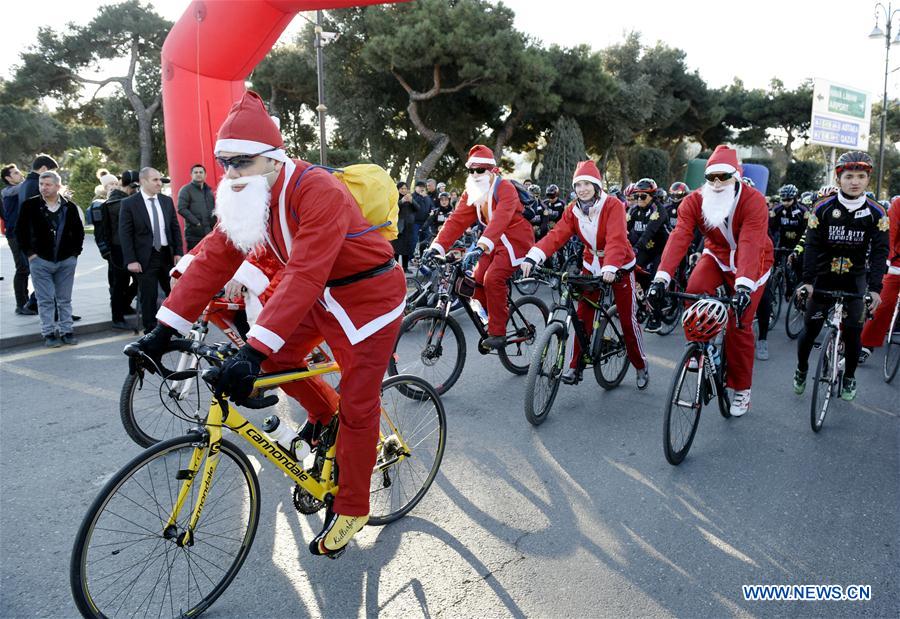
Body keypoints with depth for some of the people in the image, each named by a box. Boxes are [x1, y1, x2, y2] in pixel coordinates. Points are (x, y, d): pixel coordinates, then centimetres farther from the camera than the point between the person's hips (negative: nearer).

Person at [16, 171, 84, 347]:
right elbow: (20, 230, 4)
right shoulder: (30, 205, -1)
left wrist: (75, 252, 5)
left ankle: (66, 331, 17)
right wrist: (29, 252, -3)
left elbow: (79, 231, 13)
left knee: (64, 299, 9)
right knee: (45, 299, 2)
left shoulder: (70, 207, 4)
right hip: (40, 260, -1)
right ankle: (49, 333, 9)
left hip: (66, 260, 2)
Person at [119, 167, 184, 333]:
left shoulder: (167, 201, 9)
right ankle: (151, 332, 12)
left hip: (167, 255, 4)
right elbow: (125, 234, -6)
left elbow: (175, 227, 11)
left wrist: (178, 252, 2)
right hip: (145, 258, -4)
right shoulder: (129, 203, -4)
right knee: (149, 297, 1)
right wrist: (130, 260, -12)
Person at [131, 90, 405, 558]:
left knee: (357, 405, -4)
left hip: (368, 294, -8)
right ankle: (324, 413, 30)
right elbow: (213, 259, -7)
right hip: (322, 295, 8)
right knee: (277, 357, 2)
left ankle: (350, 509, 13)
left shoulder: (318, 192, -29)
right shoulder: (245, 196, -3)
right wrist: (164, 329, -14)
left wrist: (254, 349, -44)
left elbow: (303, 276, -38)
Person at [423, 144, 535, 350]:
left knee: (493, 278, -24)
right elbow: (456, 221, -9)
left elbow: (499, 220, -37)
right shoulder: (471, 193, 2)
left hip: (515, 240, -7)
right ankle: (500, 314, 16)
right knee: (477, 279, -8)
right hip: (495, 242, 7)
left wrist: (481, 247, -51)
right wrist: (437, 247, -22)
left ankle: (497, 333, -13)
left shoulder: (505, 189, -20)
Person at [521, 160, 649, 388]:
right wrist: (532, 257, -36)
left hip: (619, 267, -4)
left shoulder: (613, 206, -21)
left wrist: (610, 267, -51)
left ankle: (641, 367, 21)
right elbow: (556, 235, -20)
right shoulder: (573, 210, -7)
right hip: (592, 265, 4)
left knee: (627, 319, 2)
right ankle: (575, 366, 8)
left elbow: (616, 239, -34)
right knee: (582, 315, -2)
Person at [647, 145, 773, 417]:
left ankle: (742, 390, 12)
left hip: (750, 262, -3)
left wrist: (743, 285, -54)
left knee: (739, 325, -6)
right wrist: (661, 277, -45)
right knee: (694, 291, -28)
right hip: (716, 255, 3)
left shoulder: (754, 201, -27)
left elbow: (750, 245, -39)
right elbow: (679, 237, -32)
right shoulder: (695, 201, -19)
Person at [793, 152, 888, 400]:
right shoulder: (823, 209, -10)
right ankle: (801, 371, 25)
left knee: (853, 331, 1)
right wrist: (807, 281, -20)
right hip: (824, 277, -1)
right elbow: (812, 246, -12)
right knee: (810, 329, 2)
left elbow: (879, 252, -10)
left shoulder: (876, 213, -7)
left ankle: (849, 378, 22)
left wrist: (875, 288, -19)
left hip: (855, 279, 1)